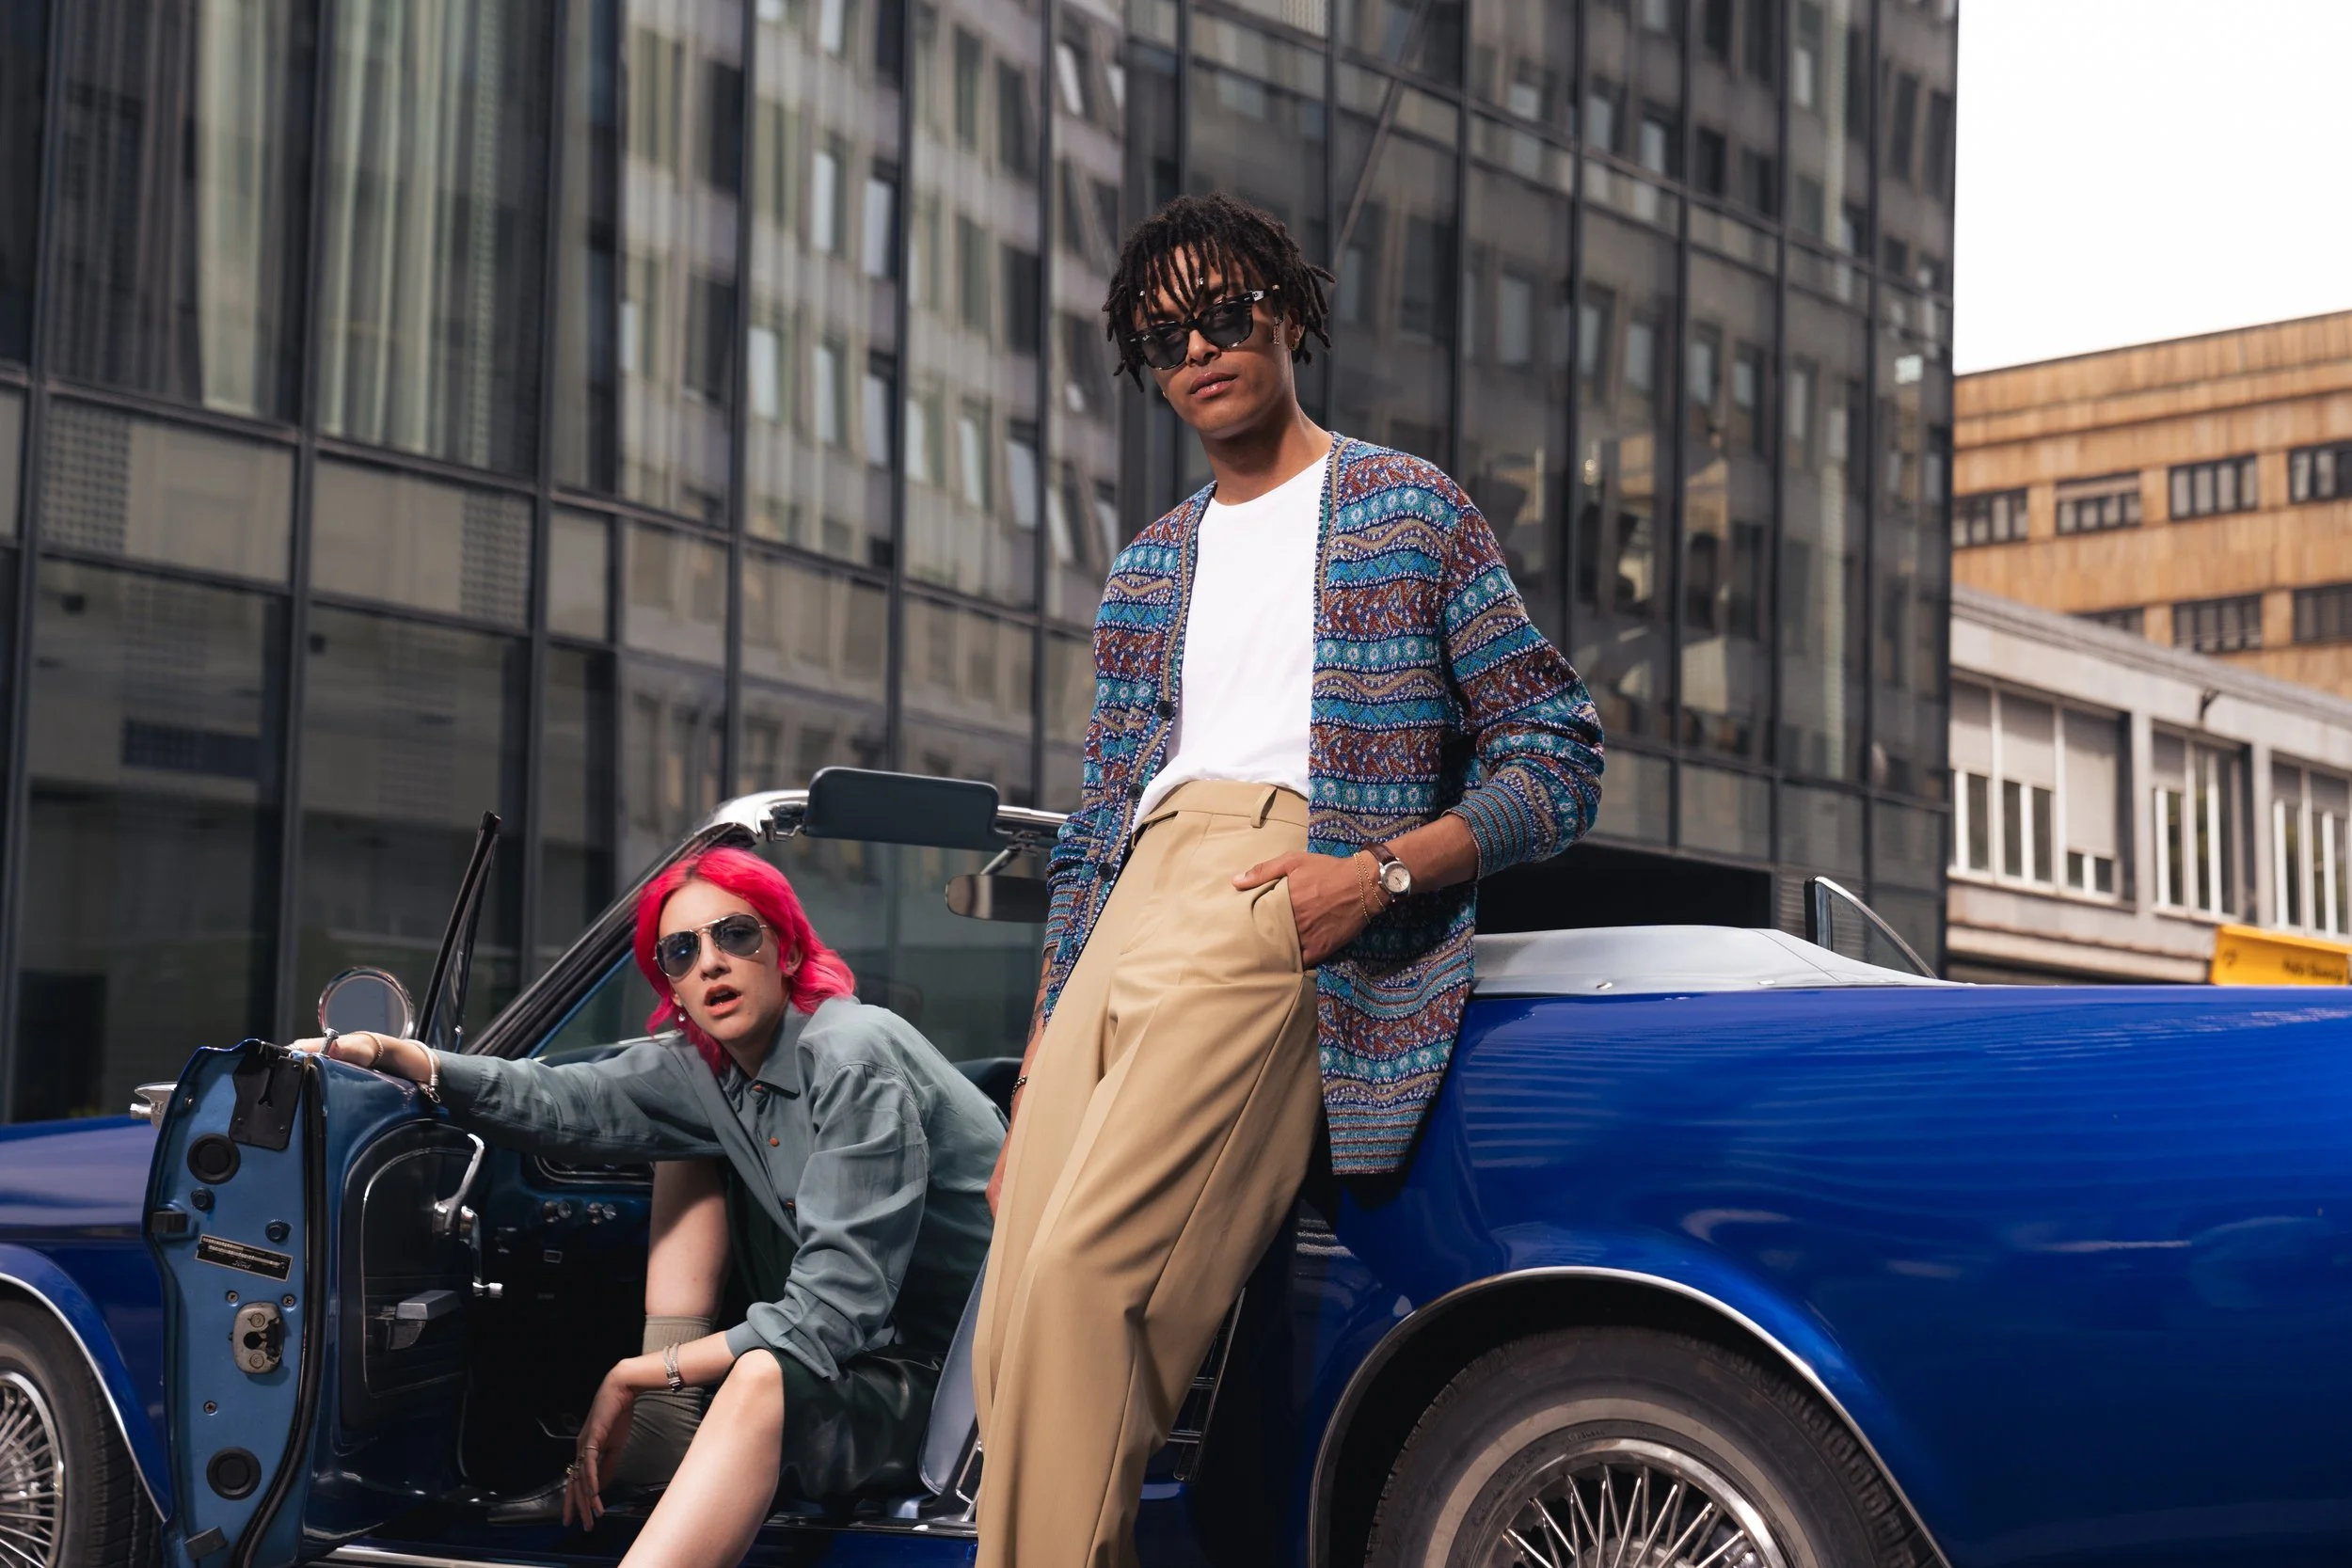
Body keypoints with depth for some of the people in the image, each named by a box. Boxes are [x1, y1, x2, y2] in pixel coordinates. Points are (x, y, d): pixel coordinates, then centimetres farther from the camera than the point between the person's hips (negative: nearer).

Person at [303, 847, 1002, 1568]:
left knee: (764, 1378, -38)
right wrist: (393, 1054, -16)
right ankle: (668, 1425, 0)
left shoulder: (853, 1061, -22)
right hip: (858, 1353, 8)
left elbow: (835, 1309, -25)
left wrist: (633, 1374, -20)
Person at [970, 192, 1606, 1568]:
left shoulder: (1410, 509, 11)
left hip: (1290, 916, -6)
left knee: (1079, 1275, -25)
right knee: (1014, 1336, -9)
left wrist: (1385, 871, -12)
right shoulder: (1149, 571, 26)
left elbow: (1559, 754, 5)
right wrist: (1034, 1091, 16)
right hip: (1129, 920, 6)